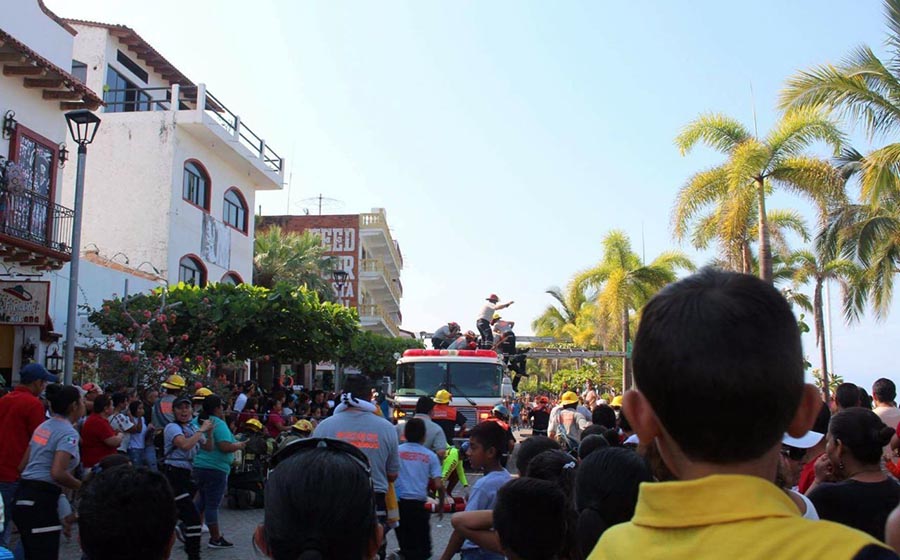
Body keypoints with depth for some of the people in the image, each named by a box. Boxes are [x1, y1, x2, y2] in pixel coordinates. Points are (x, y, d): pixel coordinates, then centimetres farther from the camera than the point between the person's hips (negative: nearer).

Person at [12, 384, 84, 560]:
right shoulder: (69, 433, -14)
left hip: (23, 497, 9)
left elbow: (24, 463, 16)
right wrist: (82, 486, -10)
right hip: (41, 501, -9)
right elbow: (58, 473, -25)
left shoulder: (44, 426, 13)